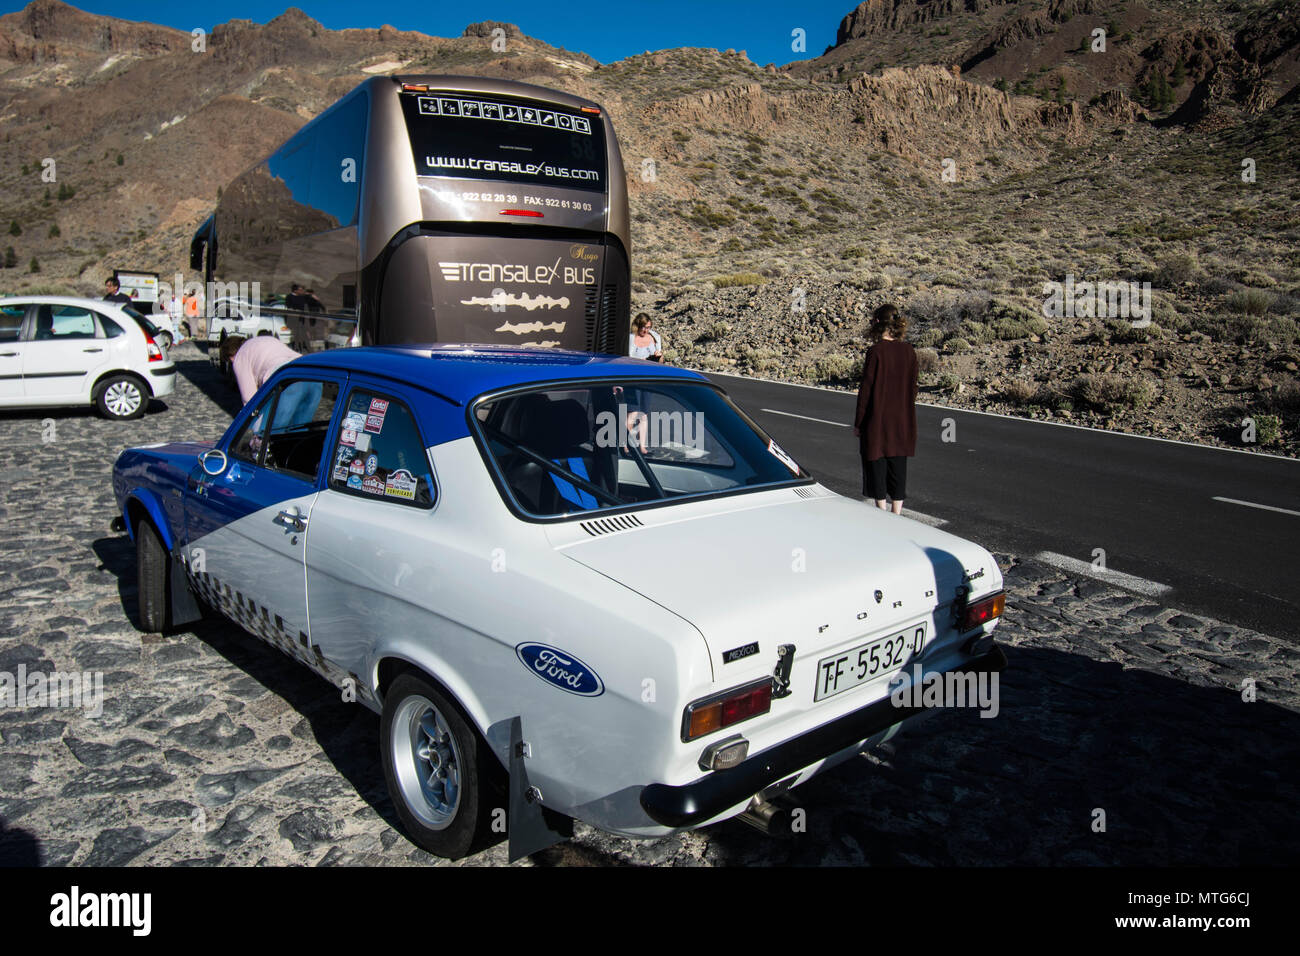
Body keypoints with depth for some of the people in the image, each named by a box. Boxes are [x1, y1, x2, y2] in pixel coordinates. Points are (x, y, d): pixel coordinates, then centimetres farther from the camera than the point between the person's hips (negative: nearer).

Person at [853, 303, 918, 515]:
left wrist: (858, 423, -6)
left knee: (876, 467, 4)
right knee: (898, 469, 12)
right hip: (903, 422, 5)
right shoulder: (909, 352, 3)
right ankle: (896, 516, 17)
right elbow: (912, 388, 9)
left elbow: (866, 390, -12)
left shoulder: (876, 351, -14)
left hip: (877, 420, -5)